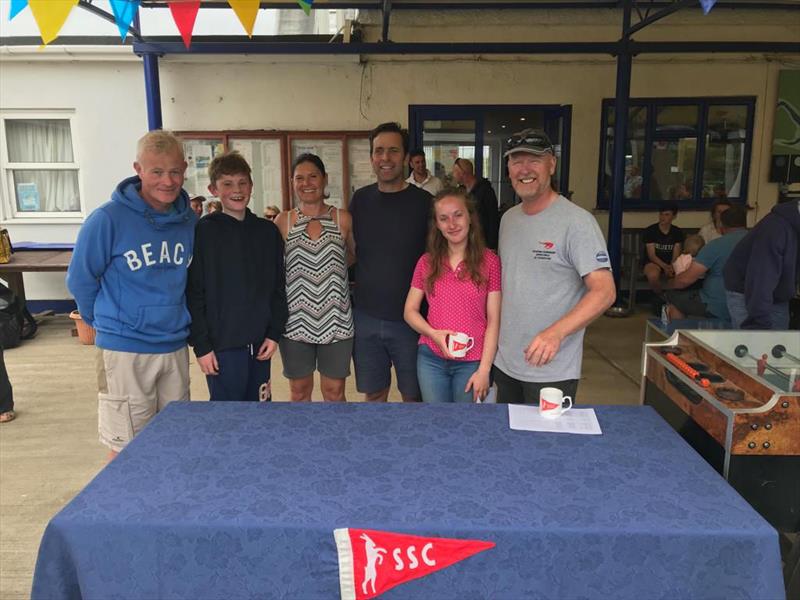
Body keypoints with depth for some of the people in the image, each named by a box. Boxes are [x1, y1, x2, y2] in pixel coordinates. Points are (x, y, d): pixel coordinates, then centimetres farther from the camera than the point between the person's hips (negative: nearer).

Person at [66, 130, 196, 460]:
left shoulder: (190, 220, 1)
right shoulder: (109, 219, -14)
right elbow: (80, 280, -4)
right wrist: (108, 323, 7)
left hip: (176, 348, 5)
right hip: (125, 350, -4)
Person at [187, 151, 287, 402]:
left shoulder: (268, 231, 8)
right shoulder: (203, 231, -4)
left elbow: (278, 288, 11)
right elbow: (193, 294, -6)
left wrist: (274, 333, 4)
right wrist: (201, 345, -9)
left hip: (260, 344, 4)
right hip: (222, 345, -4)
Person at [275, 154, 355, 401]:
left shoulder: (343, 219, -1)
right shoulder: (283, 221, 0)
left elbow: (355, 257, 11)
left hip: (336, 320, 0)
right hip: (296, 321, 0)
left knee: (334, 392, 10)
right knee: (299, 392, 13)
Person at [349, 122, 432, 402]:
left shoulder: (423, 202, -7)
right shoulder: (360, 200, 4)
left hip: (410, 318, -3)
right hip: (365, 316, 3)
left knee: (413, 396, 10)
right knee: (373, 395, 15)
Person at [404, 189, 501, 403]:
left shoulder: (489, 261, -6)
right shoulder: (427, 262, 3)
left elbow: (494, 321, -6)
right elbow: (410, 310, 7)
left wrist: (484, 369, -9)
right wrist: (433, 333, -12)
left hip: (472, 362, -2)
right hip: (431, 359, 2)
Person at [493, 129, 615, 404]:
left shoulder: (576, 222, -14)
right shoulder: (508, 218, 9)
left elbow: (604, 292, -20)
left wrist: (555, 333, -34)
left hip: (552, 370, -6)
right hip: (504, 362, 7)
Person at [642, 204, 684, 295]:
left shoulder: (677, 232, 5)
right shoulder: (650, 231, -5)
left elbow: (676, 255, -2)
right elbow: (651, 255, -10)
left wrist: (671, 267, -24)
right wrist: (665, 266, -26)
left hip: (671, 264, 3)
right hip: (652, 262, -3)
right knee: (653, 275, -39)